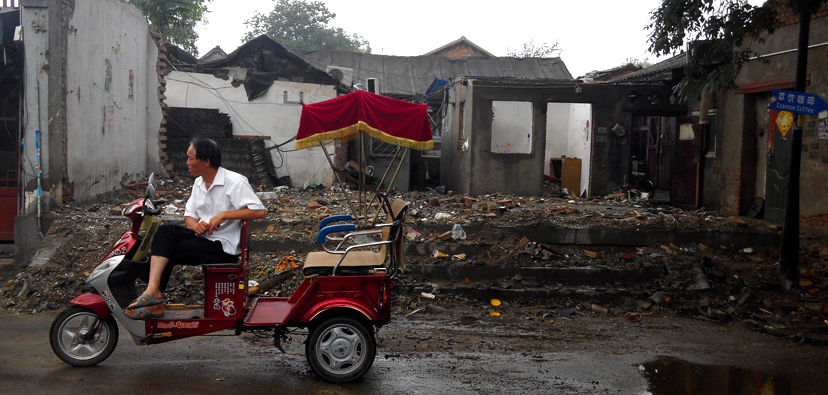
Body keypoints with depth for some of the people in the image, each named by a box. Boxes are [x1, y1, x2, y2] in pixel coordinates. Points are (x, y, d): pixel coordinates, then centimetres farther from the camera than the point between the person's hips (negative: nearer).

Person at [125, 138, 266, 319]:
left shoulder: (235, 182, -11)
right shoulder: (199, 182, 14)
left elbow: (260, 211, -21)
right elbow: (189, 215, 14)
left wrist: (224, 214, -24)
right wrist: (195, 225, -10)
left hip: (224, 246, -7)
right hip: (202, 236, 7)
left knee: (168, 252, -17)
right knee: (165, 231, -18)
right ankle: (153, 297, -24)